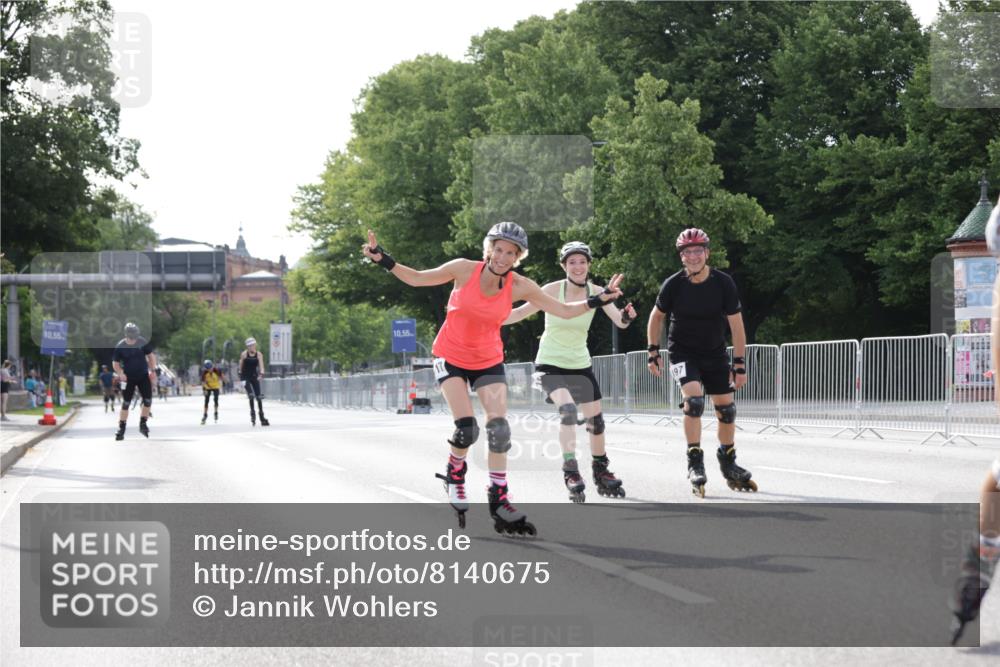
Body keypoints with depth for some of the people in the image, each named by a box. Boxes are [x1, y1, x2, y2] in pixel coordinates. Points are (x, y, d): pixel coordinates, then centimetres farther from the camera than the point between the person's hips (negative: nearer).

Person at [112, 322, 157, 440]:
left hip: (143, 376, 2)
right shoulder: (120, 346, -12)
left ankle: (143, 423, 13)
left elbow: (151, 355, 5)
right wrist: (120, 373, -20)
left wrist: (152, 370, -3)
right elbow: (115, 362, -3)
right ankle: (121, 429, 3)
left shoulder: (143, 342, -9)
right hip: (128, 378, -2)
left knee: (148, 400, -6)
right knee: (125, 403, -1)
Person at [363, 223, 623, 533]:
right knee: (466, 428, -16)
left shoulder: (520, 286, -13)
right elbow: (417, 278, -6)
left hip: (488, 361, 2)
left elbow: (564, 310, -7)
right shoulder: (465, 269, -18)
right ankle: (455, 473, 16)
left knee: (499, 429, -9)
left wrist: (598, 300, -18)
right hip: (451, 357, -2)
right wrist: (384, 261, -16)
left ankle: (499, 500, 4)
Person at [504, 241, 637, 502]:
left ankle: (601, 473, 28)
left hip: (580, 364, 4)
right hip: (550, 363, -4)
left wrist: (626, 317, -40)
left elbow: (619, 321, -16)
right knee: (568, 409, -27)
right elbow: (521, 312, -16)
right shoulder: (554, 290, -17)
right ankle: (570, 471, -20)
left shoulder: (596, 292, -9)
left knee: (595, 418, 8)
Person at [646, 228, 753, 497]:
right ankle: (695, 462, -16)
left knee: (726, 408, 5)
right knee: (694, 398, -25)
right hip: (682, 352, -2)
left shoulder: (724, 283, -14)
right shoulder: (673, 285, -15)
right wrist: (653, 352, 3)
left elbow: (736, 324, -8)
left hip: (715, 353, 2)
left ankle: (728, 464, 26)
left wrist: (740, 364, -9)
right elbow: (657, 316, 3)